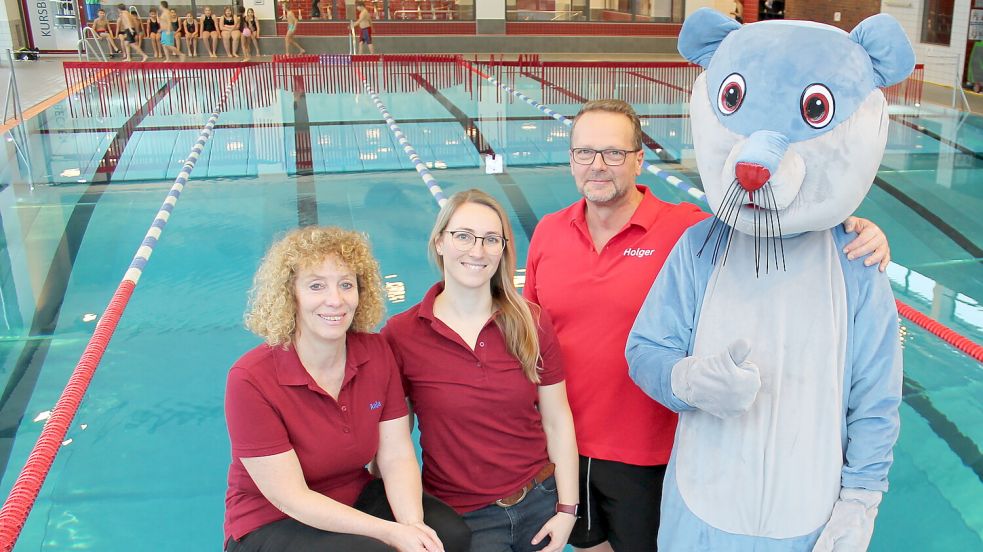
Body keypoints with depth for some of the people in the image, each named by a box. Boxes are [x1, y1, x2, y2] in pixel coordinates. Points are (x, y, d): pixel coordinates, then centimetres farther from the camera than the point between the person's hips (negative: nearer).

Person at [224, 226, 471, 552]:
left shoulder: (377, 352, -6)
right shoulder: (250, 379, -21)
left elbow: (397, 456, -7)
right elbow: (291, 498, -20)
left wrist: (412, 525, -26)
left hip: (358, 499, 5)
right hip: (271, 525, -4)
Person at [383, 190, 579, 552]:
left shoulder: (532, 325, -5)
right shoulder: (400, 335, -11)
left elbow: (557, 421, -1)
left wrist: (567, 509, -3)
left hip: (539, 503, 3)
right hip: (460, 517, -2)